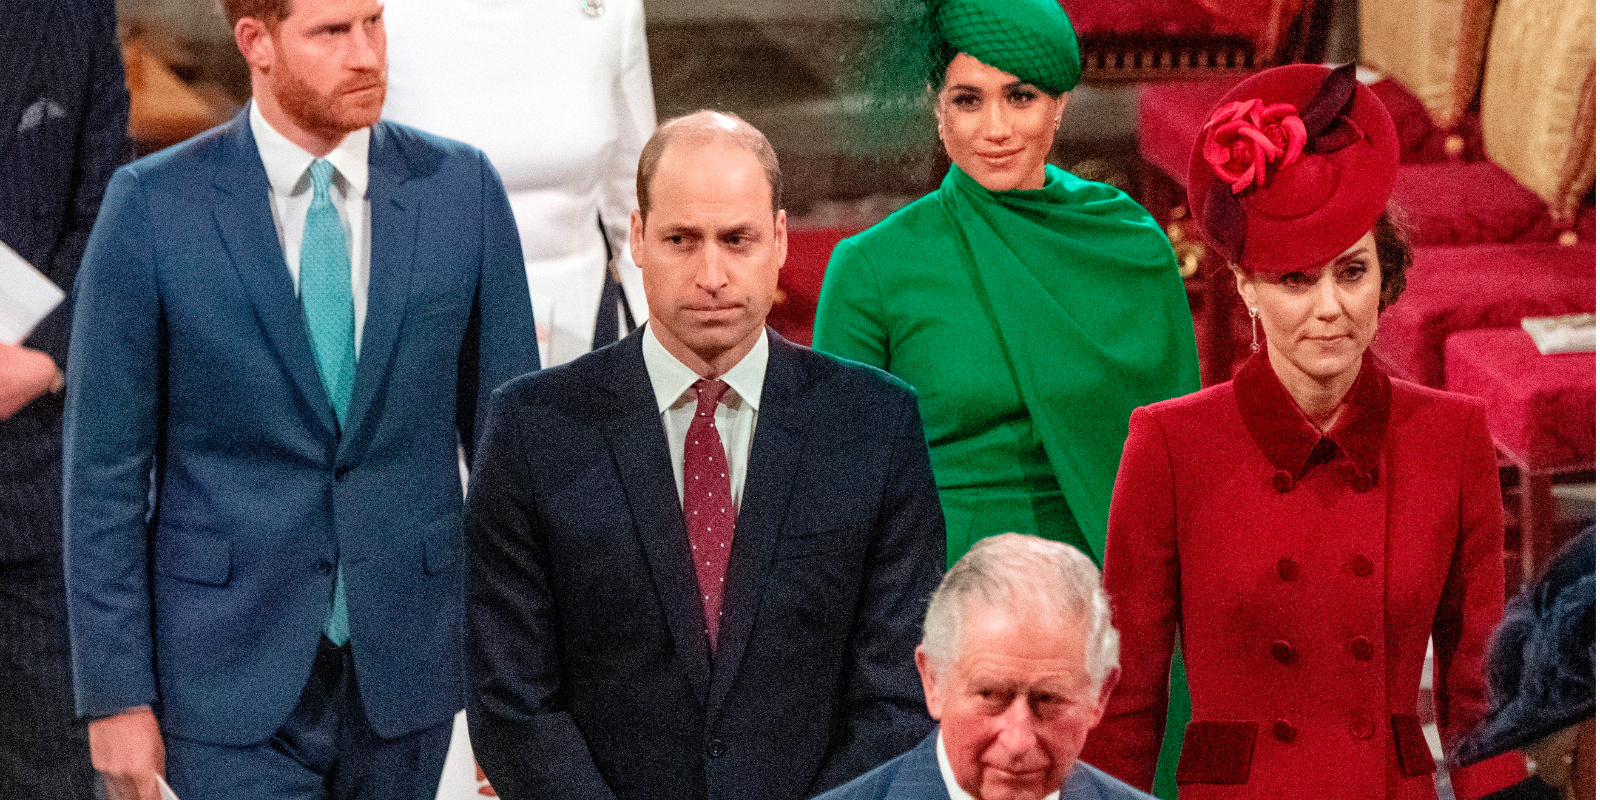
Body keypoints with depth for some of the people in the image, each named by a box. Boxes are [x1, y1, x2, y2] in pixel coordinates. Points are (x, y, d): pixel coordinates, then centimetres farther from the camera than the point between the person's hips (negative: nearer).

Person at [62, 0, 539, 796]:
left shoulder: (460, 187, -1)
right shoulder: (151, 206, -7)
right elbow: (104, 466, -4)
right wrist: (114, 692, -6)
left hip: (403, 663, 3)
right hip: (234, 670, -3)